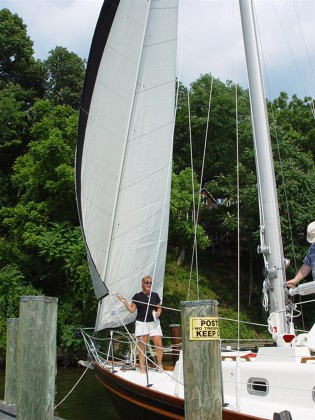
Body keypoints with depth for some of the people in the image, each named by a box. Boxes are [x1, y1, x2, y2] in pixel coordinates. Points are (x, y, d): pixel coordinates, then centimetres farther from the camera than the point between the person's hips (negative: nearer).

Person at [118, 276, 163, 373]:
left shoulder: (155, 295, 7)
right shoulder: (137, 296, 0)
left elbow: (159, 308, 16)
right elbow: (132, 310, 2)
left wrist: (158, 313, -5)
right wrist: (124, 302, -9)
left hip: (154, 323, 2)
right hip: (142, 323, -2)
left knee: (159, 344, -4)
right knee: (143, 346, -1)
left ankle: (160, 365, 14)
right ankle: (142, 367, 7)